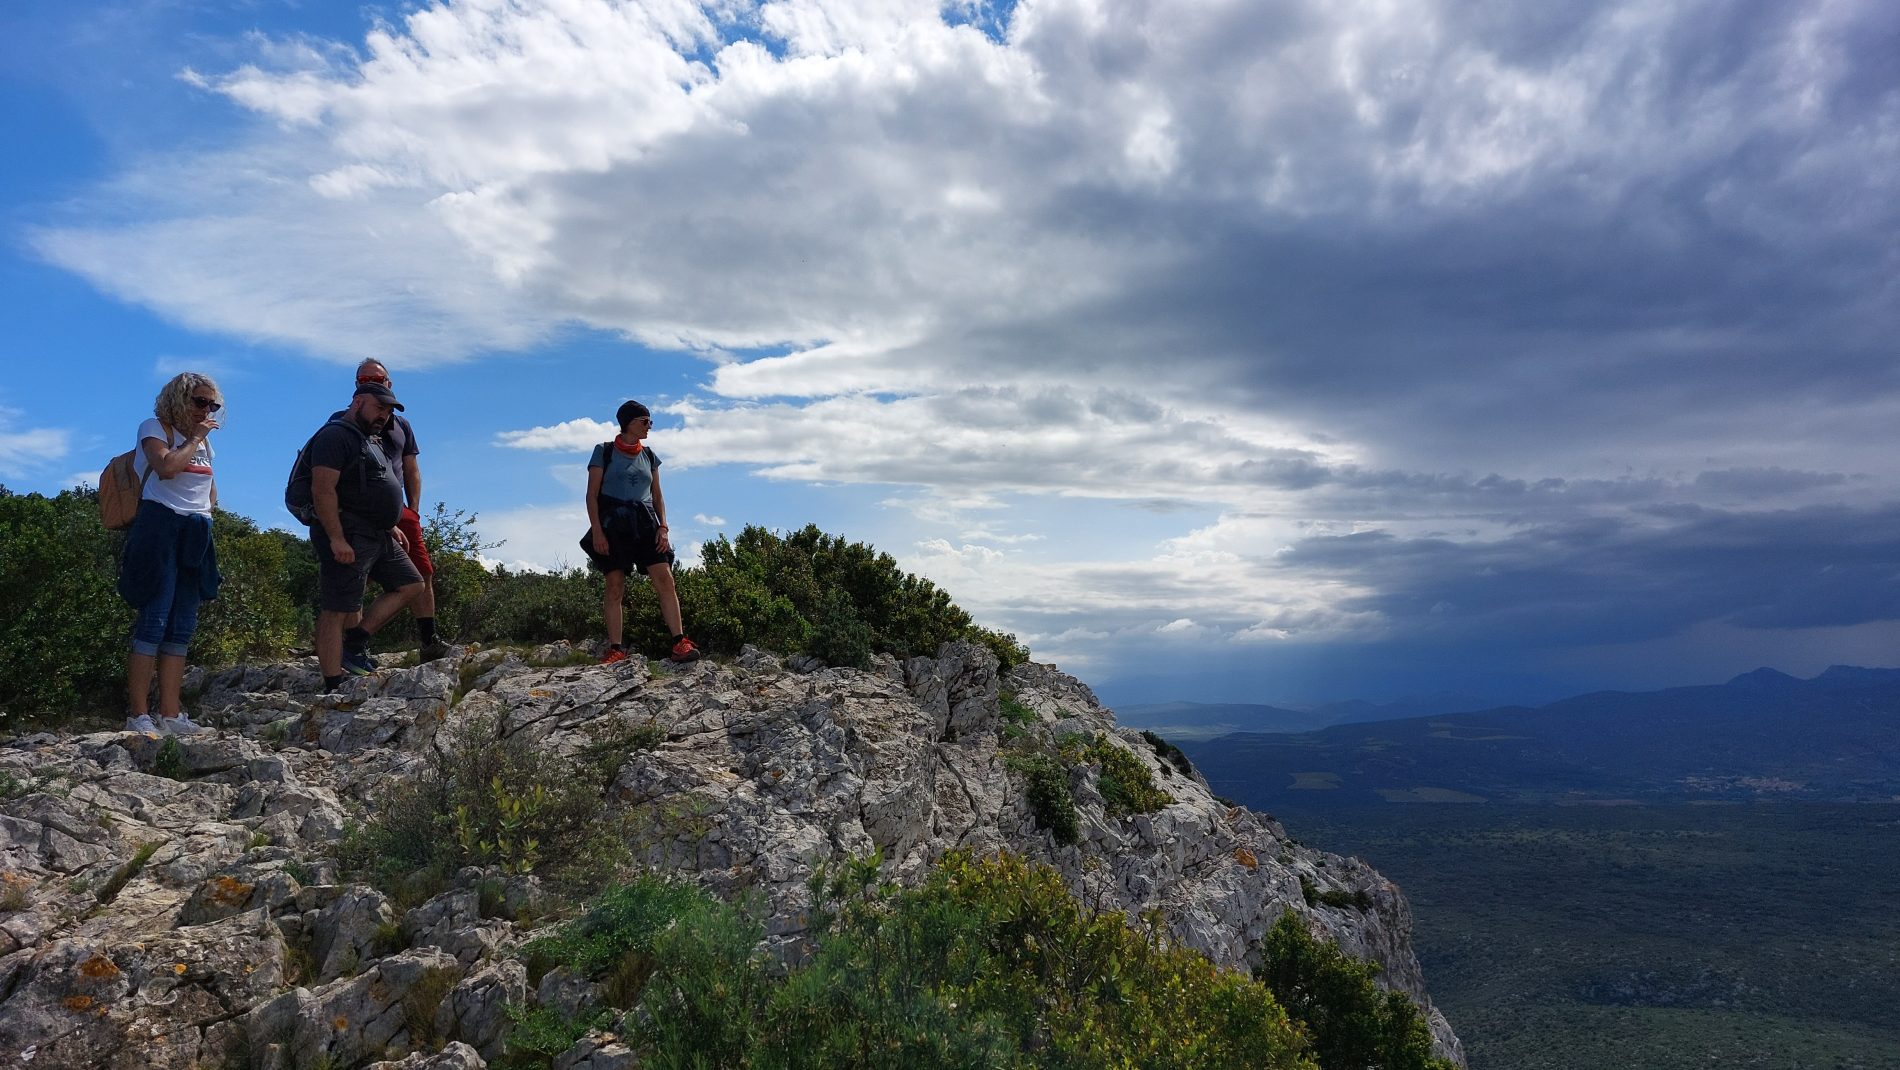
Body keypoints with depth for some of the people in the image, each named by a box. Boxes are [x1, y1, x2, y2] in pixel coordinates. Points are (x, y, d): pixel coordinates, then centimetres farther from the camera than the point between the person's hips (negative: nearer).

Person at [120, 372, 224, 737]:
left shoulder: (204, 440, 21)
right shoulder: (155, 427, 1)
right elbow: (165, 468, -18)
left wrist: (204, 514, 11)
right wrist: (195, 438, -7)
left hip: (196, 535, 7)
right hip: (161, 528, -7)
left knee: (182, 628, 4)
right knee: (154, 622, -11)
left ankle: (171, 715, 5)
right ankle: (138, 717, -9)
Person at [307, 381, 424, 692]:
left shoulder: (372, 441, 22)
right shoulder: (335, 435, -10)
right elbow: (323, 489, -20)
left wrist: (390, 525, 22)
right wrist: (336, 538, -25)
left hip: (379, 536, 10)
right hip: (347, 537, -10)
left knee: (411, 584, 12)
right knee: (336, 611, -8)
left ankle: (355, 643, 11)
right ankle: (333, 689, -6)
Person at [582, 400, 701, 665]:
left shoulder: (649, 456, 17)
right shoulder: (604, 452, 4)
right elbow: (592, 495, 1)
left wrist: (663, 526, 3)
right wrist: (596, 531, -10)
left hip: (645, 523, 3)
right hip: (614, 524, -3)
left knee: (664, 579, -11)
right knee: (615, 586, -5)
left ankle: (680, 643, -15)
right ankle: (616, 650, -1)